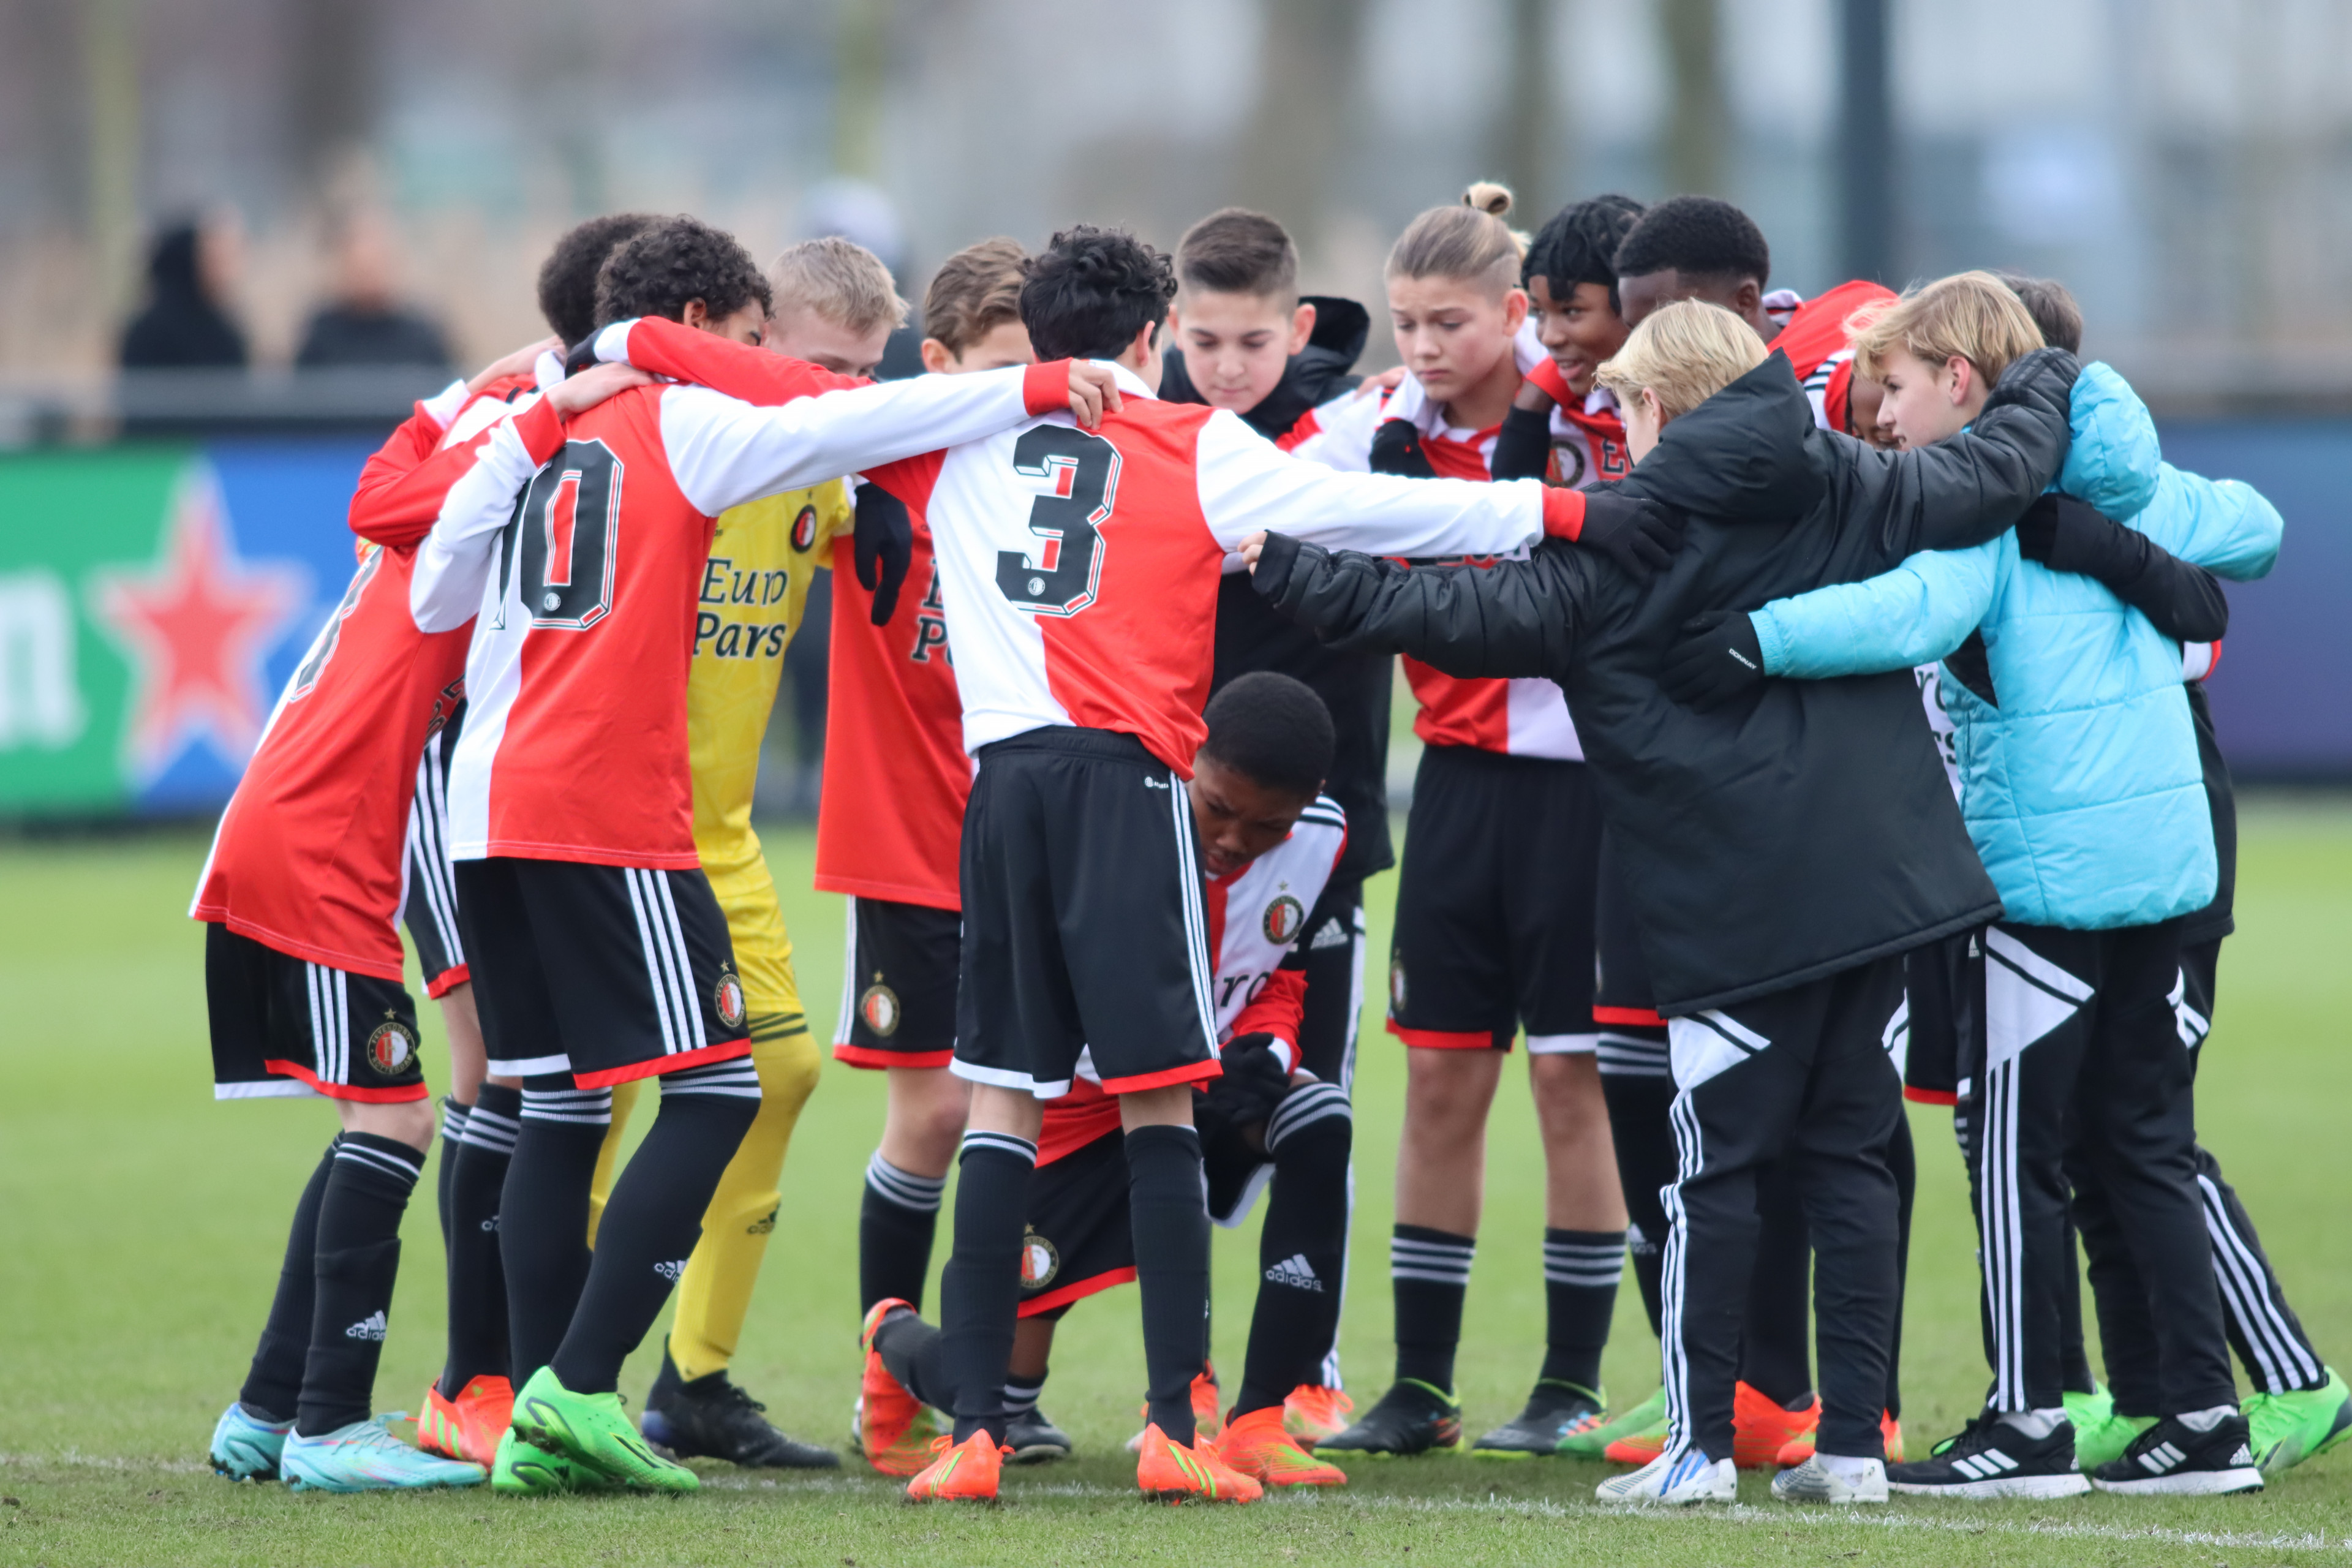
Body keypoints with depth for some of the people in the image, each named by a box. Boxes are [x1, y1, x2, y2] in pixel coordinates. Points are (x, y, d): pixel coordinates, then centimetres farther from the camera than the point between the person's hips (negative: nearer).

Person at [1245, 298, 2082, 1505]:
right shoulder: (1851, 491, 8)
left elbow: (1461, 616, -6)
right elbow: (1997, 471, 16)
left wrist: (1290, 574, 2)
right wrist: (2046, 383, 37)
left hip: (1738, 903, -4)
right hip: (1876, 886, 4)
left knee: (1714, 1160, 2)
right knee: (1849, 1151, 9)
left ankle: (1700, 1443, 2)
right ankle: (1853, 1441, 7)